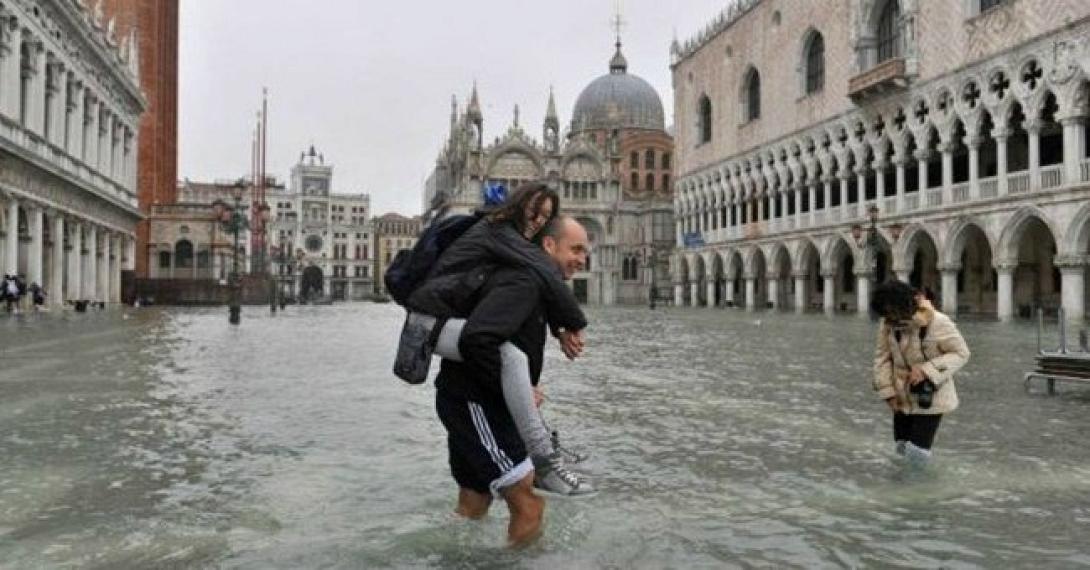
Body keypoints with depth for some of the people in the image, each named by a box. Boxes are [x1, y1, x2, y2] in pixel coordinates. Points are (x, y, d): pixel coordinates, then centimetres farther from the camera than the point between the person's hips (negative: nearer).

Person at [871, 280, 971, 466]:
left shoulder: (938, 323, -23)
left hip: (931, 397, -4)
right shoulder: (887, 324, -9)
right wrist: (887, 391, -7)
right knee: (902, 447, 13)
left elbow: (961, 353, -14)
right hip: (902, 396, 4)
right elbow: (882, 356, 0)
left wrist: (926, 371, -25)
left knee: (917, 453, -4)